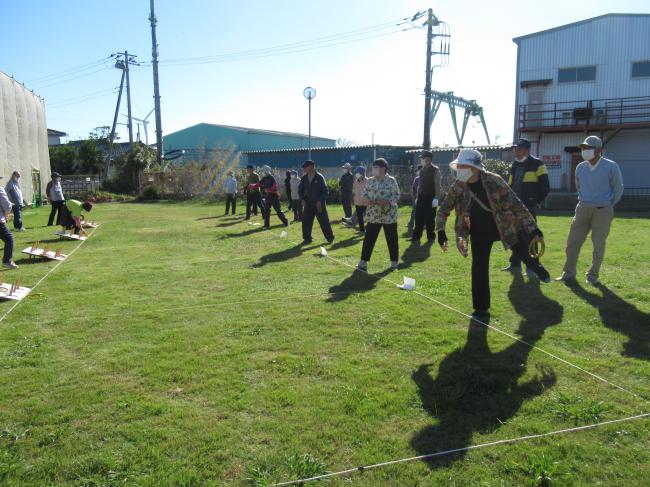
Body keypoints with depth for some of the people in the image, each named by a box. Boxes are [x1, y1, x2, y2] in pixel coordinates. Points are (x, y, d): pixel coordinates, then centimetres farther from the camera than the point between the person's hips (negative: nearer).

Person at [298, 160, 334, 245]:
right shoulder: (304, 178, 5)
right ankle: (307, 239, 16)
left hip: (319, 204, -4)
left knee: (324, 222, 1)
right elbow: (300, 190, 15)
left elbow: (325, 191, -9)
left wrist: (320, 201, -17)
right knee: (306, 222, 2)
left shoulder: (319, 177, -9)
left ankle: (330, 238, 17)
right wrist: (302, 199, 0)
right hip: (308, 204, 4)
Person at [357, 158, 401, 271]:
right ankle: (363, 262, 8)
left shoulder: (391, 180, -6)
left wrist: (387, 201, -23)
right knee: (368, 239, 2)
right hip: (373, 215, 3)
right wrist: (367, 200, -12)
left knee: (392, 240, 5)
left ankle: (394, 263, 19)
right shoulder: (370, 181, 6)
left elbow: (396, 195, -7)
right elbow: (364, 194, 10)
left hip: (389, 215, -3)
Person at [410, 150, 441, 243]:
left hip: (430, 198, -5)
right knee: (419, 218, 3)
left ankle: (431, 237, 14)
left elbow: (437, 185, -11)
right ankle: (416, 237, 9)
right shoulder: (422, 170, 12)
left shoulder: (435, 170, -7)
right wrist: (418, 197, 15)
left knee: (430, 218, 2)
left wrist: (436, 198, -17)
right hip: (421, 197, 5)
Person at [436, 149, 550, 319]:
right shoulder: (458, 187, -13)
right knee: (479, 269, 0)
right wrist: (441, 231, -18)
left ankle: (538, 269, 43)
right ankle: (481, 308, 18)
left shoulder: (493, 181, -22)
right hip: (479, 233, 2)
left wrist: (532, 228, -21)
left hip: (505, 226, -2)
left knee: (526, 253, 2)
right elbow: (443, 210, -3)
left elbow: (515, 204, -19)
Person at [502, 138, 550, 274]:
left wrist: (537, 201, -10)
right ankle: (515, 264, 20)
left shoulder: (537, 165, -6)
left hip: (529, 207, -7)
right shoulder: (515, 165, 15)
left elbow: (545, 187, -7)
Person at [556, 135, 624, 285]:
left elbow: (618, 188, 5)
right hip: (583, 209, 4)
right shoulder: (580, 167, 5)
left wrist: (607, 206, 13)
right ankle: (569, 273, 9)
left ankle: (593, 275, 15)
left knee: (598, 244, 3)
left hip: (602, 210, -4)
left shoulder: (611, 167, -7)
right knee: (573, 242, 0)